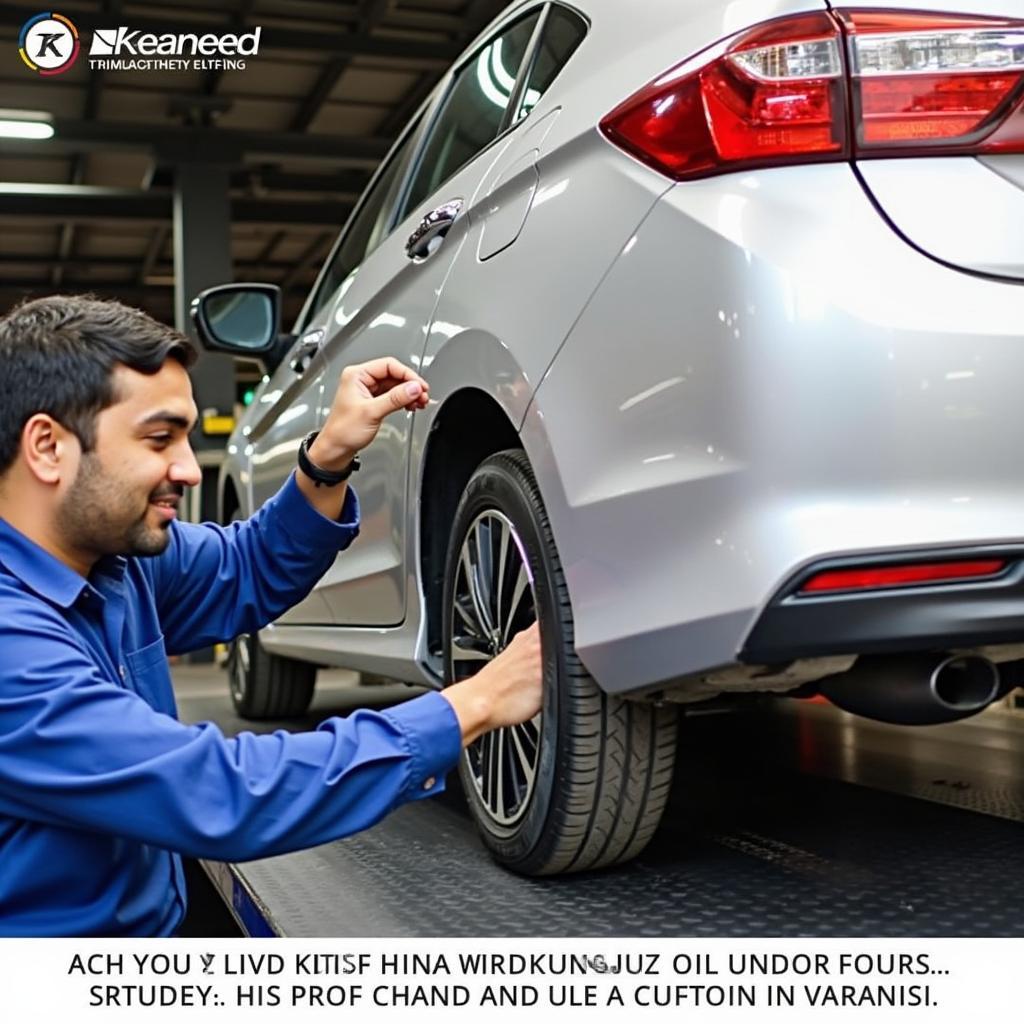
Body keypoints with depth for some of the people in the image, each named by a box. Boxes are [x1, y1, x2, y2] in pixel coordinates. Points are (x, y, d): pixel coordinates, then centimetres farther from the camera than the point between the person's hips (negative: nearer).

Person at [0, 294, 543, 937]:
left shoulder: (114, 550, -2)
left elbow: (246, 574, 15)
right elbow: (221, 798, -31)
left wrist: (329, 459, -3)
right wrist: (473, 706, -25)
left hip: (151, 925, 7)